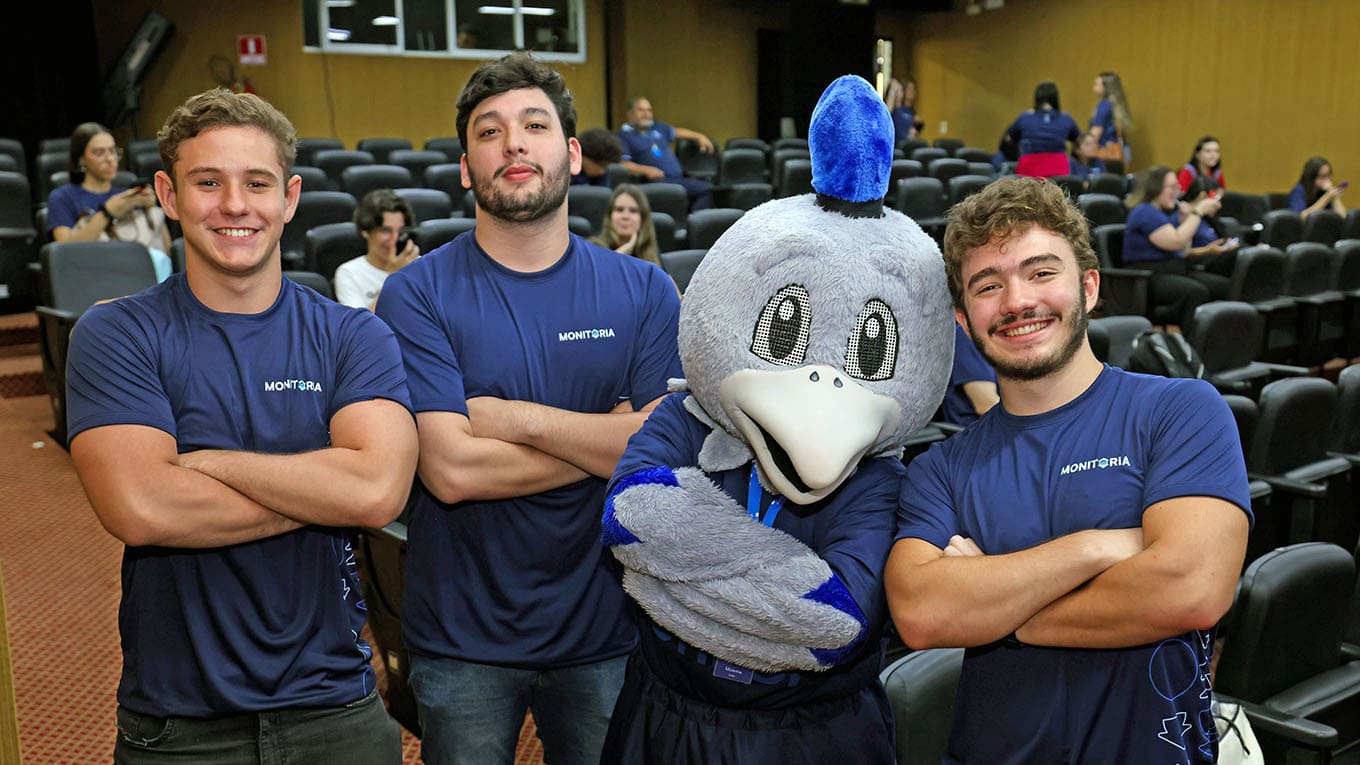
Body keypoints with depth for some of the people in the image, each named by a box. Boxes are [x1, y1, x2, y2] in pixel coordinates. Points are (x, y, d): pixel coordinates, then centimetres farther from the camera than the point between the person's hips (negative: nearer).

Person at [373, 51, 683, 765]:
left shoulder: (643, 290, -3)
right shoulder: (417, 294, -10)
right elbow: (451, 469, -20)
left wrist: (514, 418, -17)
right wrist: (608, 439, -13)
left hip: (605, 628, 2)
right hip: (463, 638, -1)